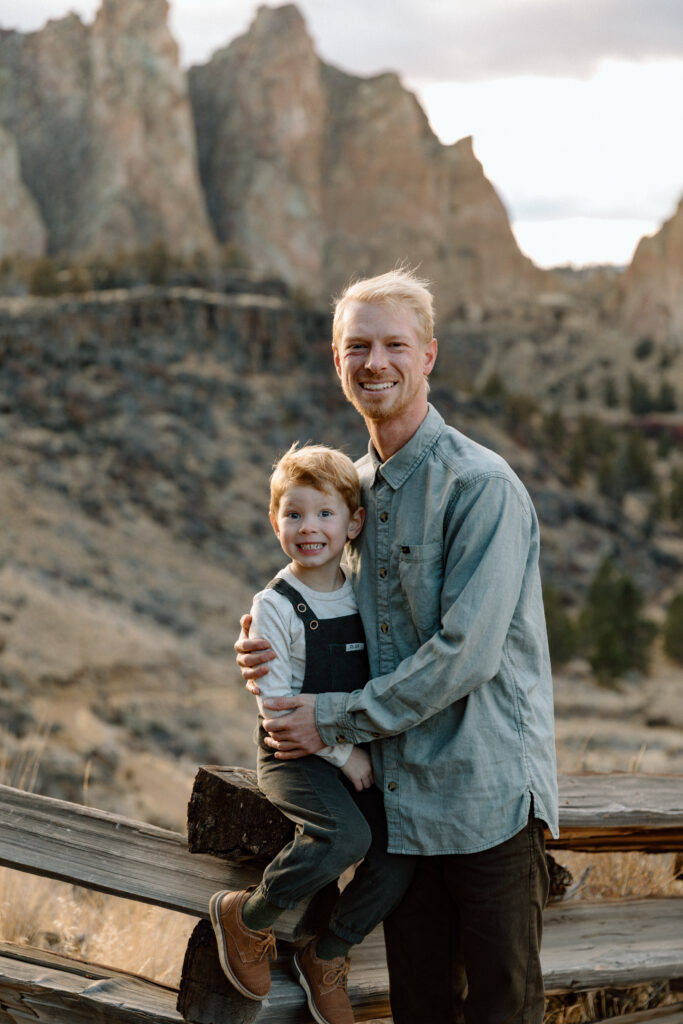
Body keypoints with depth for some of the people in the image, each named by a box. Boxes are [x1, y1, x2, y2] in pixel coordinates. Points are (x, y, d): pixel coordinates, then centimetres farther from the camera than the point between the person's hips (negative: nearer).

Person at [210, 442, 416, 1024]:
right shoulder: (275, 608, -10)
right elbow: (275, 703, -13)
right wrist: (342, 754, -15)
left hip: (357, 753, 5)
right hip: (294, 757, -5)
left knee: (397, 859, -13)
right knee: (345, 835, -31)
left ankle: (326, 959, 11)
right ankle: (246, 917, -8)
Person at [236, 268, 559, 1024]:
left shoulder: (482, 486, -13)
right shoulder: (355, 484, 12)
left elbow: (465, 651, -19)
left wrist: (333, 719, -13)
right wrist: (272, 654, 2)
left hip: (487, 794, -7)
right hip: (399, 799, 7)